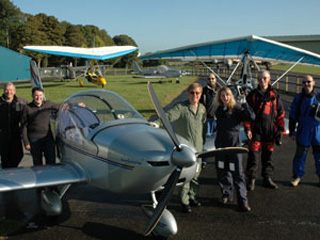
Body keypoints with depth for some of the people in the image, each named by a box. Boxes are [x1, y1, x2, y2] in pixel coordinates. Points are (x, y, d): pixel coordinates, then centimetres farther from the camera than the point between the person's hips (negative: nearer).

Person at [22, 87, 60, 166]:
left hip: (48, 138, 2)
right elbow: (24, 127, -1)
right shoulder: (28, 108, -4)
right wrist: (26, 142, -5)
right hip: (34, 140, -2)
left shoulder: (49, 104, 3)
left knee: (51, 162, 3)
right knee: (37, 164, 8)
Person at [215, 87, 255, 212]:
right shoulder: (219, 110, 7)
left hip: (234, 145, -5)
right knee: (222, 171, 12)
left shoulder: (236, 109, -9)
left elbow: (251, 117, -23)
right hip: (220, 145, 5)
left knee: (237, 173, -4)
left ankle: (242, 201, 3)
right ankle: (226, 195, 30)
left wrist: (245, 106, -32)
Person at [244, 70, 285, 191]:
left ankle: (267, 178, 23)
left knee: (268, 154, 11)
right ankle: (251, 179, 10)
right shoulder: (252, 95, 2)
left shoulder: (274, 95, 6)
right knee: (253, 154, -2)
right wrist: (247, 128, -6)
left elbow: (280, 113, 9)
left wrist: (280, 129, 4)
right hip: (256, 129, -2)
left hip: (270, 130, 2)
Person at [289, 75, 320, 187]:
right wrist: (292, 132, 2)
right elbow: (292, 116, 4)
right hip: (303, 132, -1)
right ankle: (297, 176, 21)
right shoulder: (298, 98, 0)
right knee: (300, 155, 5)